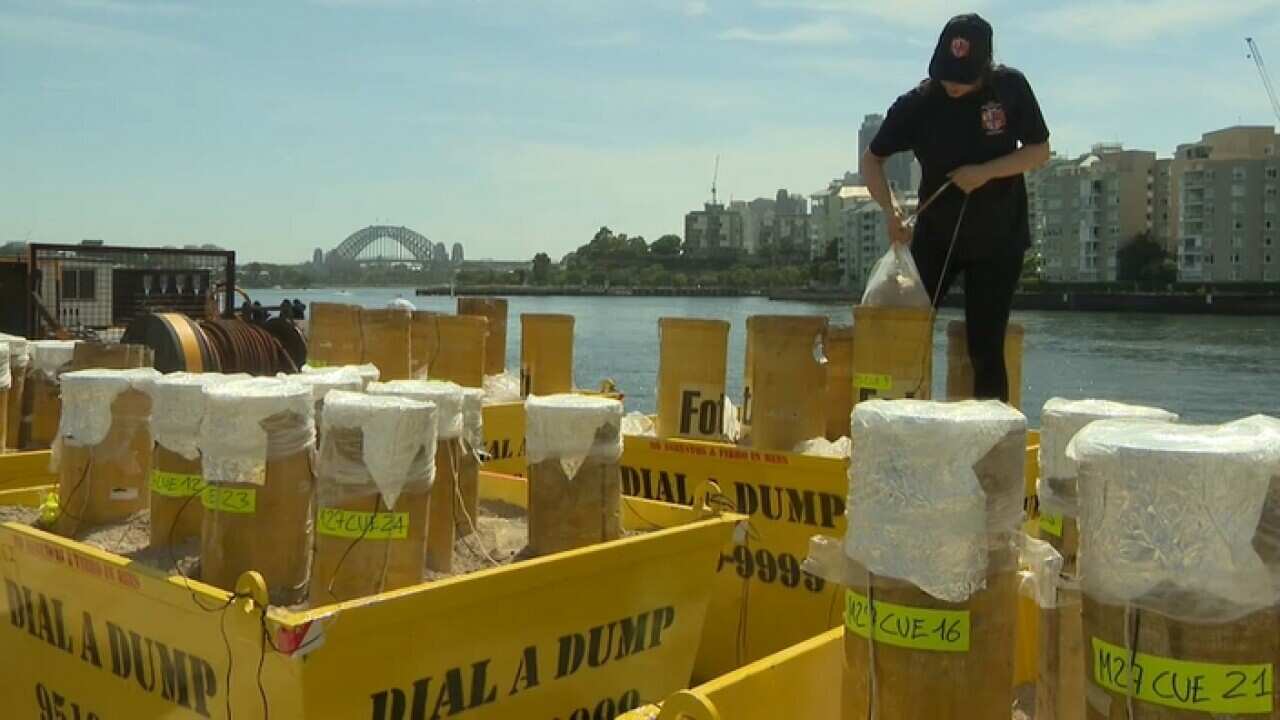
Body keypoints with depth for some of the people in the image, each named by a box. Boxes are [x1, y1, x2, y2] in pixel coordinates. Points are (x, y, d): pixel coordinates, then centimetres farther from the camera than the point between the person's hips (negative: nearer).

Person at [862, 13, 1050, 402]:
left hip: (997, 240, -1)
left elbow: (1040, 151, -3)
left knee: (986, 350, -3)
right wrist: (890, 208, -21)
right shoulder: (918, 103, -10)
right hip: (935, 237, 1)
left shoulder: (1011, 88, -9)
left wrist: (986, 172, -21)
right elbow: (872, 159, -4)